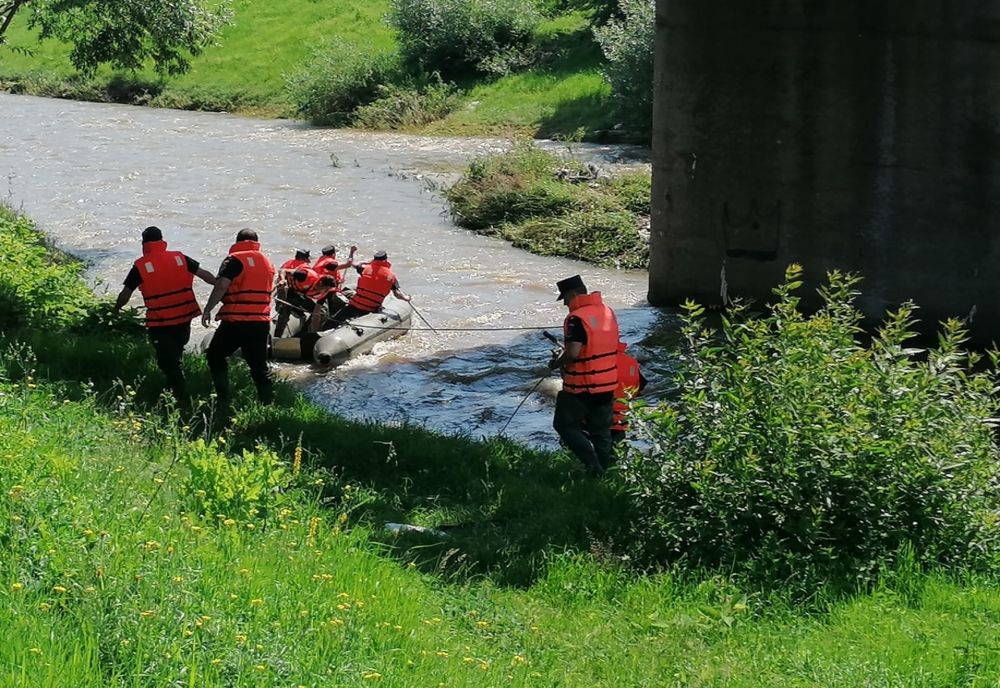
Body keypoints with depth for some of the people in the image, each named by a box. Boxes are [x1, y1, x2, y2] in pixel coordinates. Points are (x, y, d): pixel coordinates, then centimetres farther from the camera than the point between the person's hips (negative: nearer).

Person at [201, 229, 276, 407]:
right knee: (259, 366, 13)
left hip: (236, 321, -5)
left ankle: (224, 400, 4)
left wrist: (207, 310, -15)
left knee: (216, 356, 12)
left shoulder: (234, 260, -6)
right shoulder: (267, 263, 16)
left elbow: (221, 286, -18)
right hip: (262, 322, 5)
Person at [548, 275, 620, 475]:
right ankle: (606, 467, 19)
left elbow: (573, 353, -27)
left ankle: (593, 464, -5)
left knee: (565, 424, 7)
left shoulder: (577, 318, -20)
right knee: (601, 429, 16)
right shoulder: (608, 312, 7)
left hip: (582, 387, -7)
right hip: (608, 384, 7)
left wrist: (557, 363, -8)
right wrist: (565, 351, 16)